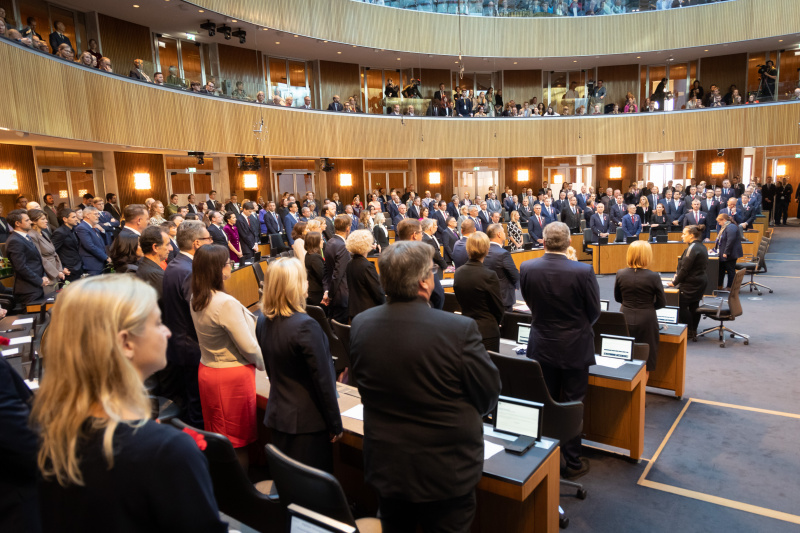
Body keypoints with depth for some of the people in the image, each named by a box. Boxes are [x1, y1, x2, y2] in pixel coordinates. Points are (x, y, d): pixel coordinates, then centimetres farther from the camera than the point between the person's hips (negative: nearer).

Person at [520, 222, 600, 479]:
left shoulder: (527, 268, -12)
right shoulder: (583, 271, -21)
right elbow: (594, 312, -9)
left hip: (541, 347, 3)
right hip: (575, 349, -2)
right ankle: (572, 463, 24)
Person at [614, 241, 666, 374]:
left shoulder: (620, 274, -7)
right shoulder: (653, 277, -15)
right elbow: (662, 302, -5)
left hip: (625, 319, 3)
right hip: (646, 320, -3)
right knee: (645, 358, 10)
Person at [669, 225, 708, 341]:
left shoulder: (692, 248, -19)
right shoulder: (702, 247, 11)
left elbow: (685, 268, -20)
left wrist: (675, 282, -11)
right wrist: (678, 274, 12)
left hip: (691, 284, -10)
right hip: (701, 282, 10)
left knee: (682, 306, -1)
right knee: (694, 306, 14)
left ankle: (689, 332, 4)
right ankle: (694, 332, 20)